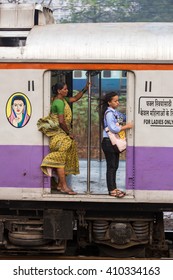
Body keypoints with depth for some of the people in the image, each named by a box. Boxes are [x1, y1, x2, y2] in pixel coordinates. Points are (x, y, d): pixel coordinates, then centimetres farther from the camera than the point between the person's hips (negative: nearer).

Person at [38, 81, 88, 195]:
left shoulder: (63, 99, 13)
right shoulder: (59, 102, -17)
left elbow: (74, 99, 28)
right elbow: (61, 121, -21)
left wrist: (85, 89, 19)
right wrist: (69, 133, -12)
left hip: (63, 134, 10)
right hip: (59, 134, -10)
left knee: (63, 160, 10)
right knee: (61, 159, -10)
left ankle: (60, 185, 14)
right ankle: (64, 186, -11)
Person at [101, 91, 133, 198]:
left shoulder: (116, 112, 12)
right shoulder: (109, 113, -15)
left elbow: (124, 117, 27)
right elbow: (113, 128, -22)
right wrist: (127, 126, -16)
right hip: (109, 142, -9)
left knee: (115, 166, 13)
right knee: (111, 166, -4)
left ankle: (114, 188, 20)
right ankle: (112, 190, 1)